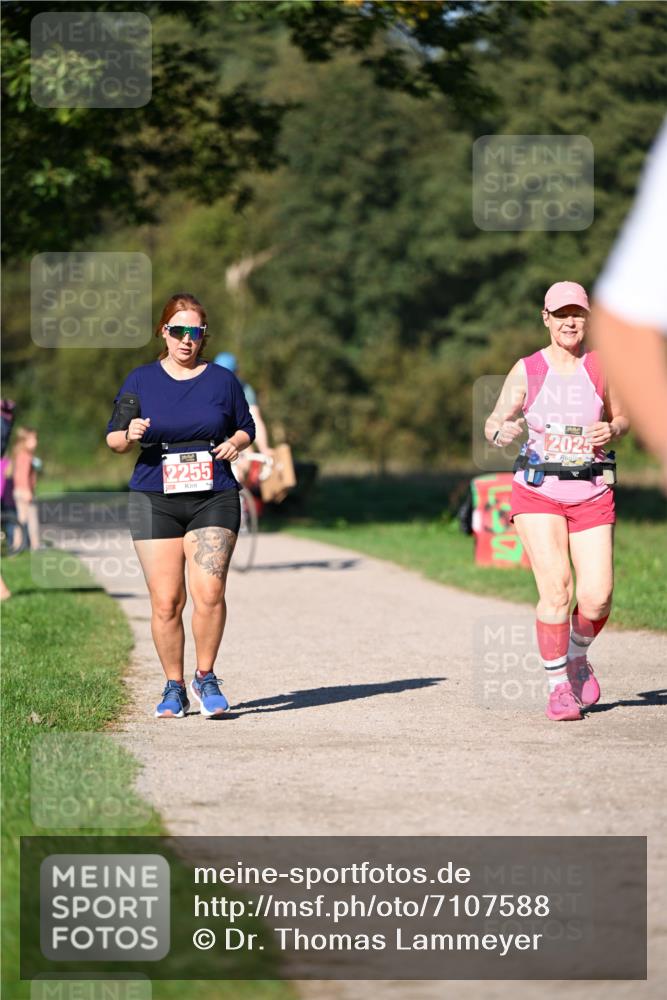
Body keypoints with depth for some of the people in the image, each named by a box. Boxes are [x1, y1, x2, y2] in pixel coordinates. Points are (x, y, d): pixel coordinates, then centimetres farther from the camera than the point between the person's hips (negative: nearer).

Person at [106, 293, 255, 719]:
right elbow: (113, 438, 11)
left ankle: (206, 678, 5)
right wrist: (129, 436, -12)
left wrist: (235, 443, -3)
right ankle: (174, 687, 13)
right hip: (155, 500, 0)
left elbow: (246, 427, 19)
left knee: (209, 592, -15)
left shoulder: (223, 380, 8)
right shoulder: (141, 381, 7)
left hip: (213, 498, 0)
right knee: (165, 602, -3)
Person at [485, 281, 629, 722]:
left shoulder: (603, 367, 5)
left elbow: (621, 417, 17)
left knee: (597, 597, -9)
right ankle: (559, 686, 0)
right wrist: (502, 431, -20)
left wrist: (611, 430, -6)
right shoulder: (527, 370, 2)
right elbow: (494, 422, 3)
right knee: (555, 588, -15)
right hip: (538, 491, -1)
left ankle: (578, 657, 24)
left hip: (592, 494, 1)